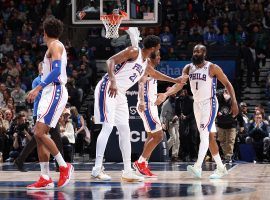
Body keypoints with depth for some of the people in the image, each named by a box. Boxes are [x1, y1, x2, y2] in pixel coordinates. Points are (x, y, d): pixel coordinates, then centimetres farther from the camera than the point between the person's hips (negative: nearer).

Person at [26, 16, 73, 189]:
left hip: (55, 93, -10)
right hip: (50, 93, 10)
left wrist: (38, 88, -23)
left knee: (40, 132, -17)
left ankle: (64, 166, -8)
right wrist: (39, 90, 30)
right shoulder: (57, 47, 22)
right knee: (40, 134, 4)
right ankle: (45, 179, 3)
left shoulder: (55, 45, -8)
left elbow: (56, 70, -20)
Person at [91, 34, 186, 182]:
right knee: (108, 127, -17)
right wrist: (112, 81, -36)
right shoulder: (134, 52, -11)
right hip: (108, 89, -10)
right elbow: (111, 61, -22)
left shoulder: (146, 63, 16)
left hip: (120, 94, 10)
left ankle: (127, 172, 10)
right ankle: (97, 169, -18)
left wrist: (175, 80, 44)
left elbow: (155, 74, 38)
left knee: (125, 131, 7)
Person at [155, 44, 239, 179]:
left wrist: (234, 102, -16)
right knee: (209, 136, 10)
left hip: (209, 103, -6)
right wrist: (166, 95, -20)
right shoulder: (188, 68, 4)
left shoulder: (212, 68, -11)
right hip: (197, 104, 6)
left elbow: (227, 84, -8)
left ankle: (197, 167, -30)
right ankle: (220, 168, 17)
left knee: (204, 134, -20)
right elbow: (179, 84, -4)